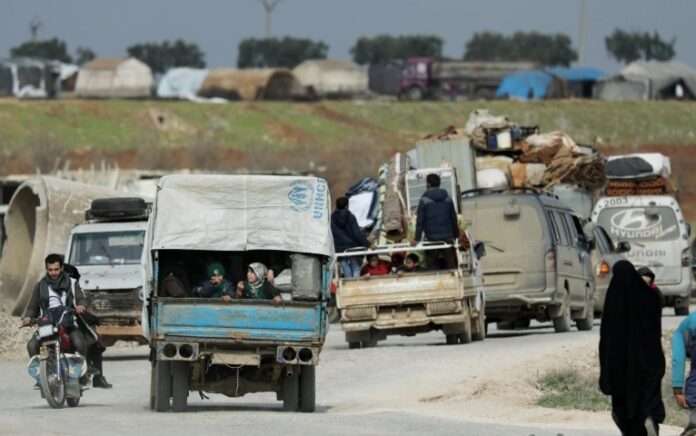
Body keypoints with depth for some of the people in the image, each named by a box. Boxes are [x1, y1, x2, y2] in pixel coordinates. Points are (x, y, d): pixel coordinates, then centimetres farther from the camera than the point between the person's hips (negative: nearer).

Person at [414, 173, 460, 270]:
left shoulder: (424, 200, -8)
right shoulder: (447, 198, 7)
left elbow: (420, 221, -8)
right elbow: (454, 218, 14)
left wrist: (417, 238, -4)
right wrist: (456, 235, 24)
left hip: (432, 238, -4)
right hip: (447, 237, 4)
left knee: (433, 266, 2)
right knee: (451, 265, 8)